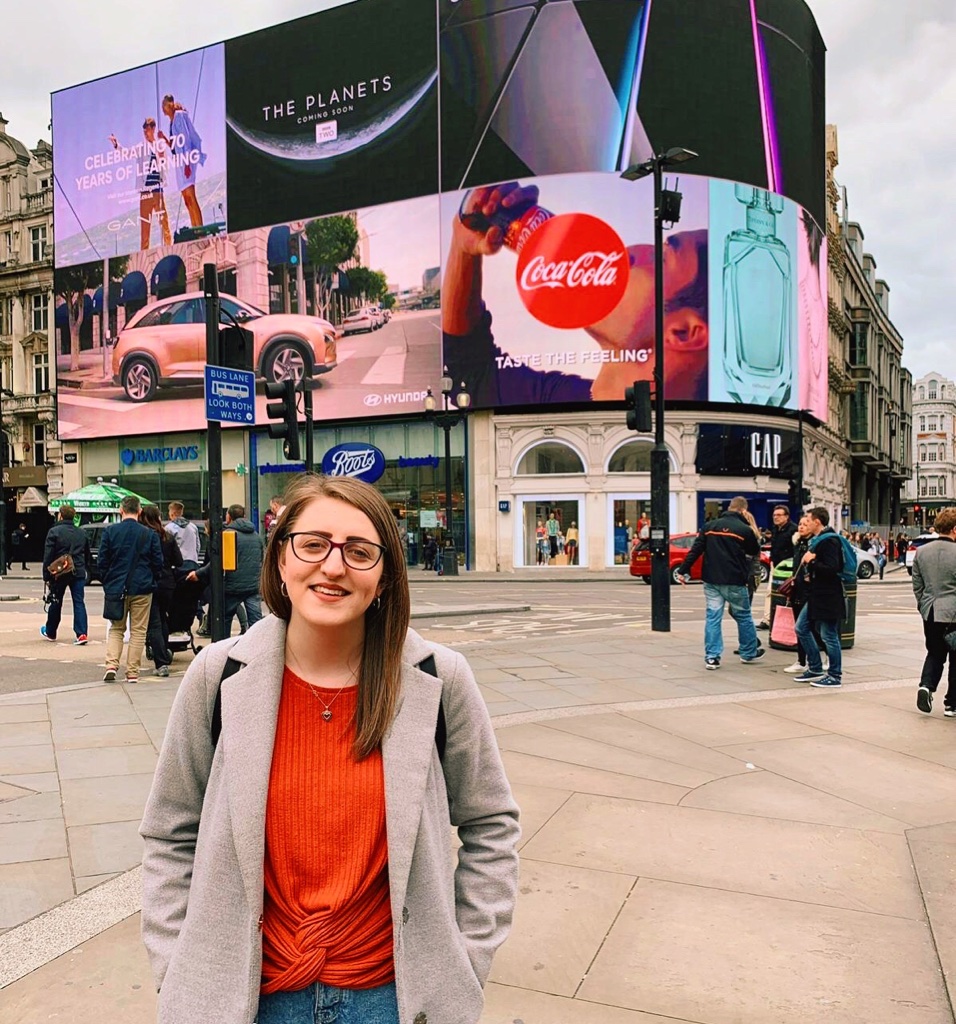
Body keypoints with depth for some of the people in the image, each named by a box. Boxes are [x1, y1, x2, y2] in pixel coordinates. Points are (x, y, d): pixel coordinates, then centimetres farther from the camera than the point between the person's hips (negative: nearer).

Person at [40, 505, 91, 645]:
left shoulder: (54, 532, -7)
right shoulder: (82, 533, 8)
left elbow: (48, 556, -9)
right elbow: (88, 555, 15)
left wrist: (47, 575, -6)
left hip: (59, 574, -3)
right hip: (78, 573, 3)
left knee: (56, 603, 12)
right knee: (79, 602, 1)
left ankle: (50, 632, 29)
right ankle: (82, 634, -10)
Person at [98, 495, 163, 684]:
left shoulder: (110, 531, -2)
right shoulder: (149, 534, -3)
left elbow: (101, 561, 0)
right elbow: (158, 563, 1)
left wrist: (106, 583, 14)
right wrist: (152, 582, 17)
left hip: (116, 589, 1)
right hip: (142, 589, -1)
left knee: (116, 629, 14)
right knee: (138, 632, 6)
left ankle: (111, 665, -3)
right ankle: (132, 673, 5)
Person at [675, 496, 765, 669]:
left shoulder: (709, 526, 3)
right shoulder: (745, 529, -7)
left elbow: (695, 550, 0)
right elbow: (755, 552, 8)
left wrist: (683, 570, 2)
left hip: (711, 580, 3)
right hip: (734, 581, -3)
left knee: (713, 616, 6)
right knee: (743, 616, 15)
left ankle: (711, 657, 3)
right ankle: (749, 653, 28)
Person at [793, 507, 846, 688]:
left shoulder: (830, 541, -16)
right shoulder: (817, 540, 15)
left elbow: (832, 569, -26)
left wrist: (811, 561, -17)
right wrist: (810, 573, 5)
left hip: (828, 596, -10)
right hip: (816, 595, 10)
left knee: (829, 636, -2)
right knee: (802, 629, 13)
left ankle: (835, 676, 9)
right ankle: (815, 668, 23)